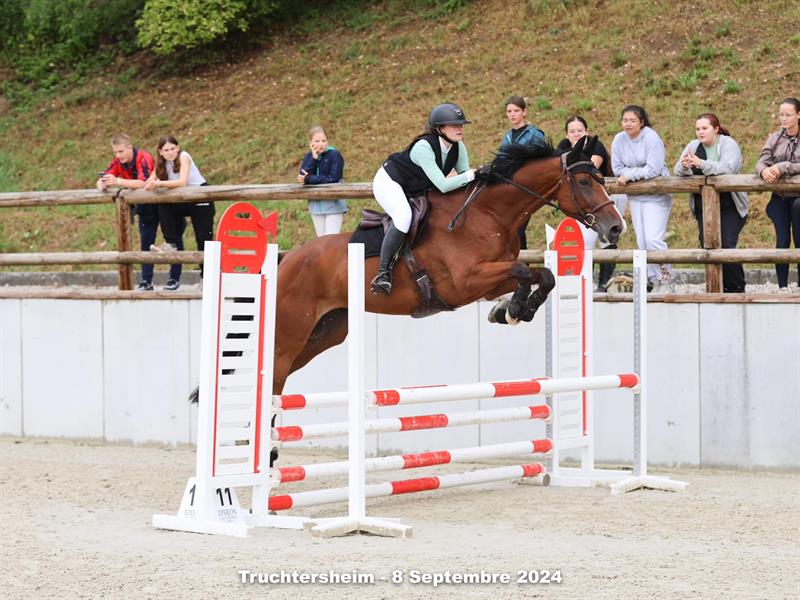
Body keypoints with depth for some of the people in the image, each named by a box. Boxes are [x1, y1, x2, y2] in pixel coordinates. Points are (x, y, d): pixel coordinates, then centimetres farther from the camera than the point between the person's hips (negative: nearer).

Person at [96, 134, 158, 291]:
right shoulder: (117, 162, -7)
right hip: (143, 205, 6)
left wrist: (118, 181, -49)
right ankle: (146, 282, 5)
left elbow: (143, 183, -41)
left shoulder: (144, 158, -27)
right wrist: (102, 185, -35)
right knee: (146, 243, 4)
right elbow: (101, 182, -10)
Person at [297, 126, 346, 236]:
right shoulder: (308, 157, 7)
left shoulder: (334, 155, -8)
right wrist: (313, 159, -16)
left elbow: (333, 179, -17)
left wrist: (309, 179, -12)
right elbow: (302, 177, -7)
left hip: (333, 204, -5)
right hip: (316, 205, 5)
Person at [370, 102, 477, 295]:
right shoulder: (424, 147, -33)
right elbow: (443, 186, -37)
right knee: (404, 216, -34)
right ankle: (383, 274, -33)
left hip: (415, 190, 9)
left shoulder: (458, 147, -11)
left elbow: (465, 180, -6)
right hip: (389, 182, -9)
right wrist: (471, 174, -36)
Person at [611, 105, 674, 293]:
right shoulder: (619, 139, 2)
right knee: (642, 242, 7)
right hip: (635, 196, 6)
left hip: (656, 195, -6)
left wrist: (629, 175, -17)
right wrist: (639, 173, -13)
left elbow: (653, 169, -21)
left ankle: (666, 281, -6)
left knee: (654, 239, -15)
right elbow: (617, 168, 1)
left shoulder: (651, 138, -15)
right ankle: (652, 281, 15)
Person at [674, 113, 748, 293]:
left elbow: (728, 167, -24)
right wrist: (684, 166, -24)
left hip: (729, 206, -5)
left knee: (727, 246, -13)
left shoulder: (728, 144, -7)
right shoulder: (693, 146, 8)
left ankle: (737, 289, -1)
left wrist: (702, 164, -36)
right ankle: (720, 287, 10)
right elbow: (678, 170, 1)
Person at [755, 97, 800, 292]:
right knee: (782, 241, -3)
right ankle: (782, 286, -2)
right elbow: (761, 162, 0)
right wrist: (764, 170, -22)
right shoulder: (775, 139, 8)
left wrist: (782, 168, -24)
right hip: (780, 198, 3)